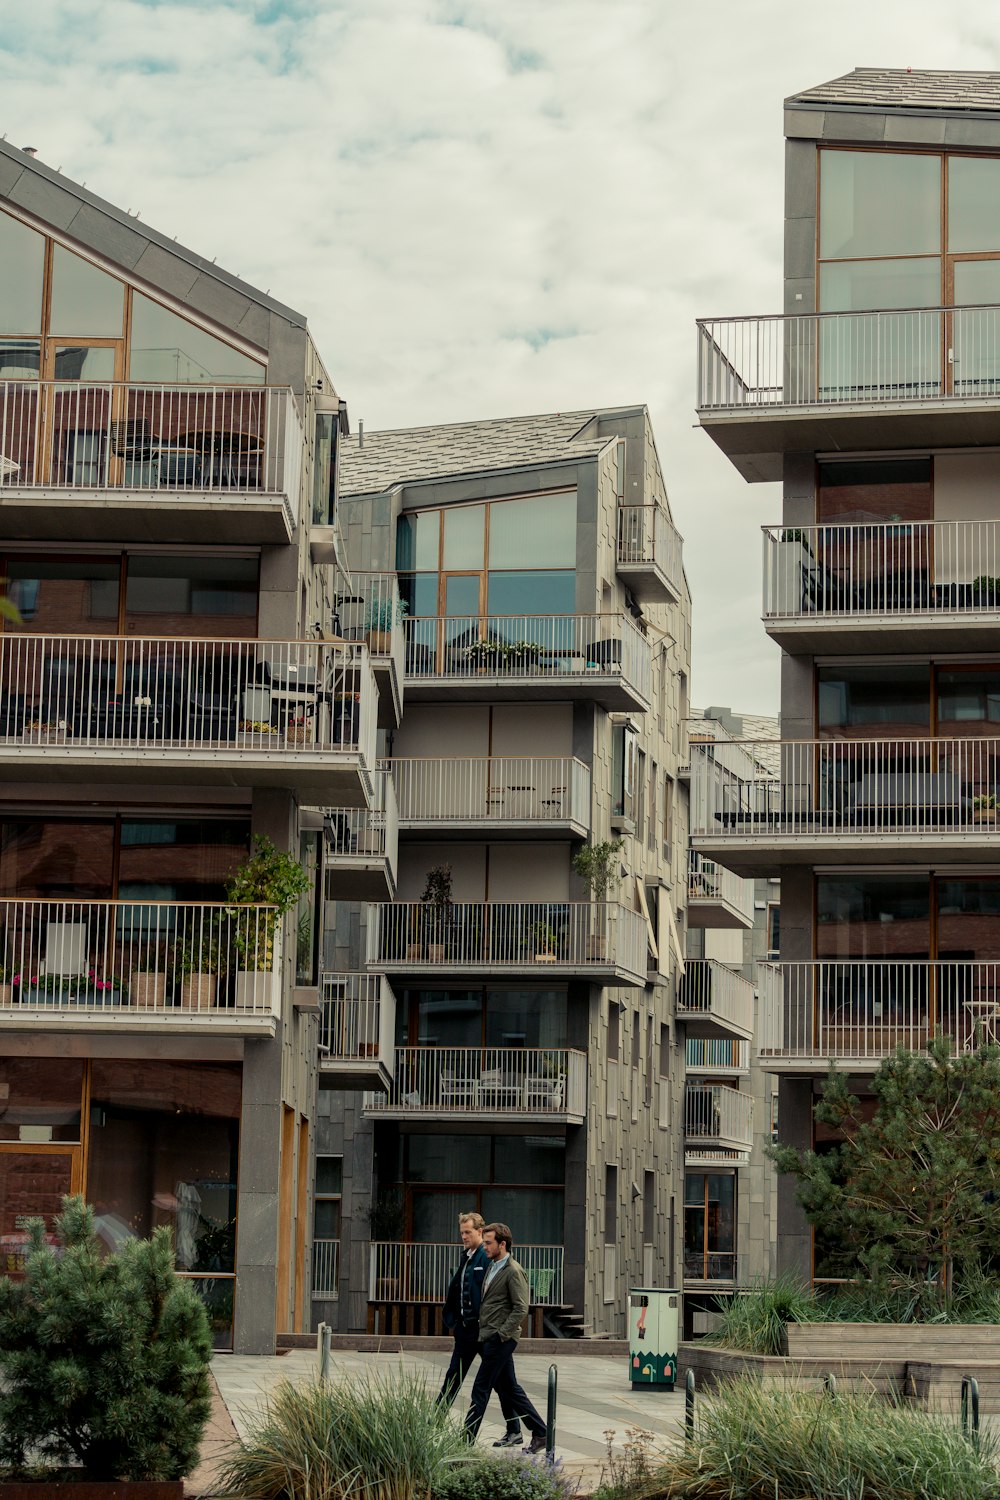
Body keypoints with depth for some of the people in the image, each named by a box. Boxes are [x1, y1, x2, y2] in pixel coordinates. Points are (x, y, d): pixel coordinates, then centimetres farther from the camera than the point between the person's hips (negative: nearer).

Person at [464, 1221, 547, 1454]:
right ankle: (540, 1433, 17)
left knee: (480, 1390, -7)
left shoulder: (513, 1272, -13)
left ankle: (466, 1440, -4)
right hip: (487, 1339, 9)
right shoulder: (492, 1267, 16)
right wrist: (482, 1334, 15)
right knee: (509, 1389, 12)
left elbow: (521, 1309, -17)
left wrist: (500, 1334, -18)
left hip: (500, 1340, -9)